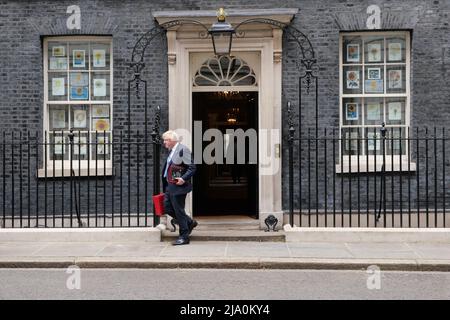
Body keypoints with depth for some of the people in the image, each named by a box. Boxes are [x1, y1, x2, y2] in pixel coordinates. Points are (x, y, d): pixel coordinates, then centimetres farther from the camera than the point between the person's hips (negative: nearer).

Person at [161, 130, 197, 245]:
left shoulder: (183, 149, -13)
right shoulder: (171, 151, 15)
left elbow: (192, 167, -17)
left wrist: (183, 179, -26)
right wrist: (165, 187, 17)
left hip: (178, 186, -9)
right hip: (170, 186, 10)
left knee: (178, 210, -3)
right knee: (167, 208, 11)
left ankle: (184, 237, 9)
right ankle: (190, 222, 26)